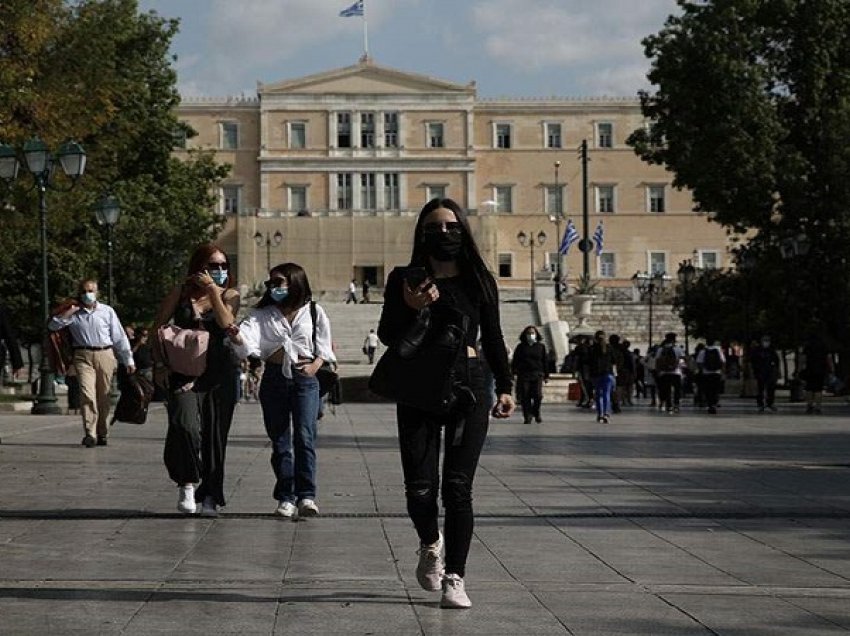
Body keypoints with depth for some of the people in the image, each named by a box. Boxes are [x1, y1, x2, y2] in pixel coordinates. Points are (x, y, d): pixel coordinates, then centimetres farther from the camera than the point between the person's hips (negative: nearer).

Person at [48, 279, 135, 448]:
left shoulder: (107, 311, 8)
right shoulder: (74, 313, 9)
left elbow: (120, 337, 9)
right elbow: (52, 326, 0)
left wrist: (128, 360, 6)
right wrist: (69, 311, -8)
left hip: (105, 355, 1)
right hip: (83, 356, -1)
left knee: (103, 397, 6)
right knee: (87, 393, -16)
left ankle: (102, 434, 17)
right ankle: (90, 434, -21)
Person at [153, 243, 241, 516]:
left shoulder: (229, 295, 8)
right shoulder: (181, 293, 7)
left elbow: (225, 323, -11)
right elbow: (157, 328, 9)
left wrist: (213, 290, -11)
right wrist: (159, 364, 0)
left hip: (220, 373, 1)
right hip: (183, 371, -1)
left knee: (215, 433, 2)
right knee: (185, 425, -22)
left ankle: (210, 497, 12)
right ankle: (187, 483, -5)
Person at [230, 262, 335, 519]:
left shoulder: (314, 313, 7)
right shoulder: (262, 314, 9)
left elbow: (324, 348, 12)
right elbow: (248, 339, -8)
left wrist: (315, 365, -6)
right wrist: (236, 337, -31)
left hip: (304, 379, -2)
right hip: (274, 379, 2)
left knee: (304, 436, -13)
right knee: (280, 440, 3)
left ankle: (306, 496, -15)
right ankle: (286, 498, 7)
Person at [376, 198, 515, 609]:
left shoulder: (479, 280, 8)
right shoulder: (404, 280, 4)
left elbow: (493, 338, 14)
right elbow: (386, 336, 1)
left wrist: (505, 387, 8)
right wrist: (409, 308, -17)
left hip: (467, 387, 0)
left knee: (458, 487, -6)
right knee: (420, 488, -4)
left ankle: (454, 579, -2)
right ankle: (430, 543, 29)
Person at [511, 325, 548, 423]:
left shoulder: (541, 346, 11)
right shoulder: (521, 347, 10)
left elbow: (545, 361, 13)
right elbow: (515, 361, 10)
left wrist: (546, 375, 10)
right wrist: (513, 372, 0)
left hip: (537, 374, 0)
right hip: (523, 374, 0)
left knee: (538, 395, -11)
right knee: (525, 396, -5)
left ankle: (536, 413, 12)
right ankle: (527, 416, 3)